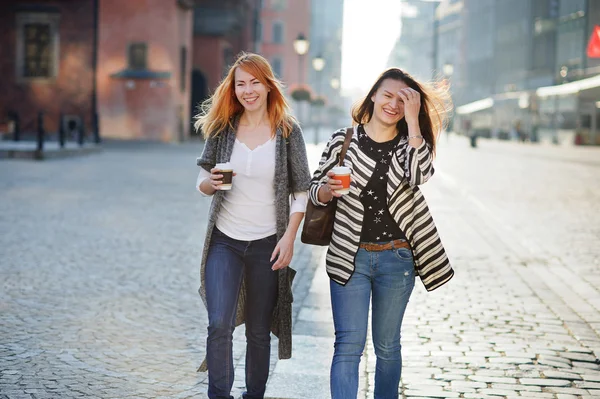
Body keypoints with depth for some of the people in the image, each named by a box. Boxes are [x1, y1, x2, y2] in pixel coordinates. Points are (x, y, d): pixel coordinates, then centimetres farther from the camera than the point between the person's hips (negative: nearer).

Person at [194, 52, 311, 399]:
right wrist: (211, 182, -16)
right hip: (225, 241, 1)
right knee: (220, 324, -14)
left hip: (267, 244, 0)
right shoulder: (222, 128, 1)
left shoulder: (288, 131, -3)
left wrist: (289, 237, -8)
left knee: (259, 331, 9)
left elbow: (301, 190, 0)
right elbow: (203, 181, 7)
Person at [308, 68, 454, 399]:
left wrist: (413, 120, -18)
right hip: (351, 257, -1)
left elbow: (420, 176, -20)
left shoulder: (409, 144, 3)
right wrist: (328, 190, -18)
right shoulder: (343, 140, 1)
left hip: (396, 259, 1)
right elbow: (315, 191, 5)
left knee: (387, 346, 13)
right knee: (349, 345, -6)